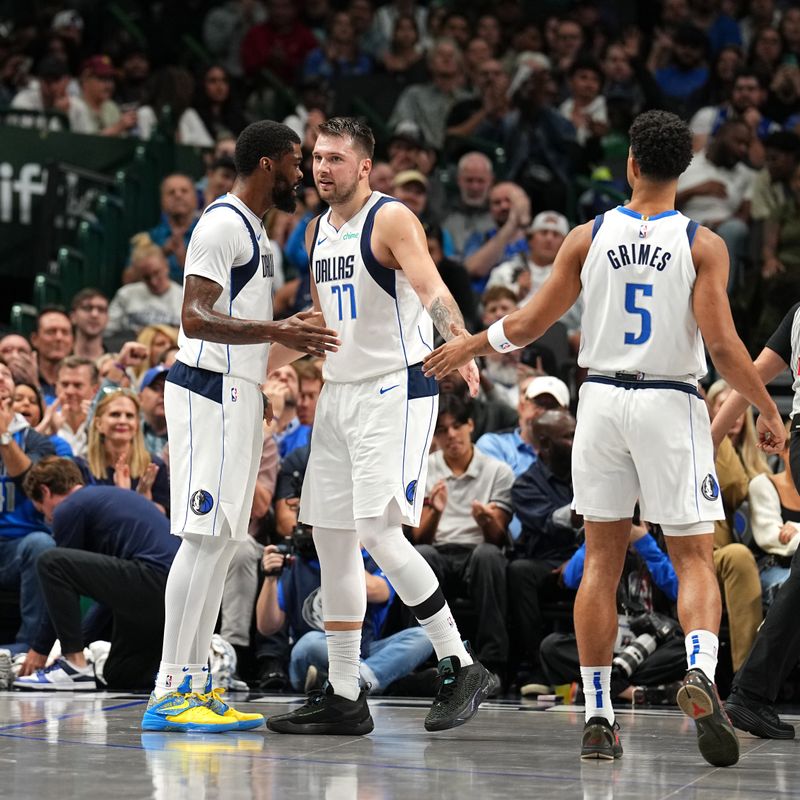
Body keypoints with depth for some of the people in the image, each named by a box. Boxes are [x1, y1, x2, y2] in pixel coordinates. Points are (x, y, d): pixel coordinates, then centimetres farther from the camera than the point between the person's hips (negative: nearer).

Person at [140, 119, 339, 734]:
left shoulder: (253, 228, 20)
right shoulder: (224, 223, -12)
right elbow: (196, 319, -23)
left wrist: (292, 337, 24)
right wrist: (278, 332, -30)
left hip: (237, 394, 11)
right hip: (211, 391, -11)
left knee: (223, 540, 9)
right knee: (206, 536, -13)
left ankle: (194, 686, 12)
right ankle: (168, 694, -14)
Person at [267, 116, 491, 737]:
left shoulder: (392, 219, -11)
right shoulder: (317, 232, 13)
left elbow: (433, 291, -27)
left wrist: (460, 345, -43)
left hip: (396, 390, -9)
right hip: (338, 391, 9)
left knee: (378, 532, -18)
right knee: (332, 540, 7)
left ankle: (461, 668, -8)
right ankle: (344, 697, 13)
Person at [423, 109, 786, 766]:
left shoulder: (589, 237, 0)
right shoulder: (702, 245, -6)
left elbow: (528, 325, 4)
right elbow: (723, 347, -12)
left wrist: (469, 345, 21)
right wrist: (769, 411, 1)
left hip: (603, 398, 2)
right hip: (671, 403, -2)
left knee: (602, 559, 11)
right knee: (694, 558, 3)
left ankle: (597, 717, 9)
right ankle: (700, 674, -26)